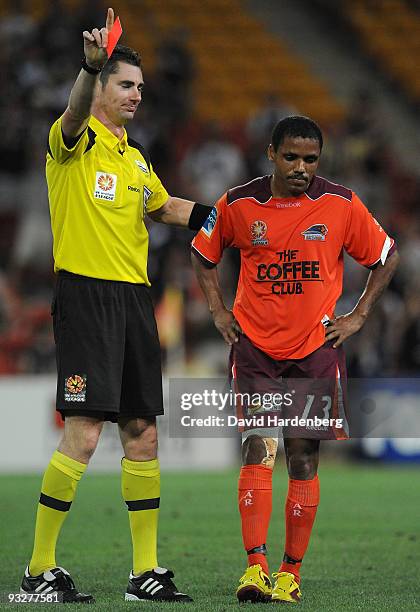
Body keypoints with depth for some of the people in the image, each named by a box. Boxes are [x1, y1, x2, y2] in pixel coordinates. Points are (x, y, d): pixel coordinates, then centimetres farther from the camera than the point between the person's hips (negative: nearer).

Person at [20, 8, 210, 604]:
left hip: (134, 297, 8)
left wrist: (211, 214, 12)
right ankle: (40, 568, -5)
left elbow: (164, 206, 31)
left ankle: (145, 570, 16)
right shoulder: (76, 141, -6)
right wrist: (92, 64, -49)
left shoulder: (135, 156, 19)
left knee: (142, 432, 9)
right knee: (84, 432, -13)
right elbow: (74, 114, -29)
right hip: (85, 292, -8)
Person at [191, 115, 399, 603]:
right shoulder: (238, 204, -3)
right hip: (255, 346, 0)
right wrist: (219, 311, 7)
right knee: (258, 449, -12)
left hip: (315, 348, 0)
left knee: (303, 457, 1)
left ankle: (290, 572, 9)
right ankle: (255, 567, -18)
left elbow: (386, 257, 10)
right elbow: (203, 253, 15)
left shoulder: (341, 205, -4)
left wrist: (357, 317, 5)